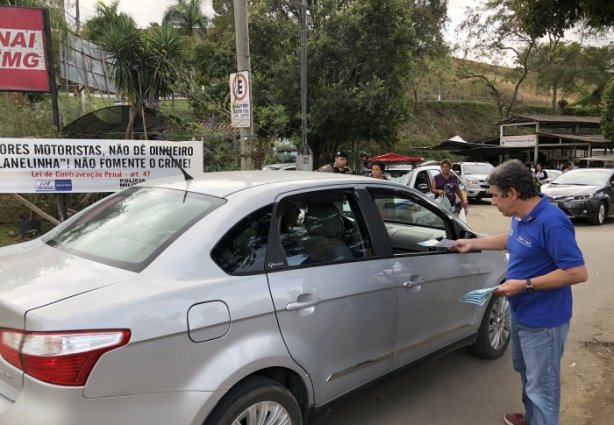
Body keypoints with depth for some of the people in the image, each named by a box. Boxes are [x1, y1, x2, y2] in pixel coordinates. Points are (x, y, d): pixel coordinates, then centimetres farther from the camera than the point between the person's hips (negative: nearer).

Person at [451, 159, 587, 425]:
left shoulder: (551, 222, -28)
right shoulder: (521, 215, 0)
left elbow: (577, 272, -28)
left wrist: (525, 285, -27)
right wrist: (473, 244, 19)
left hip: (543, 321, -10)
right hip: (521, 313, 10)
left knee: (541, 385, 6)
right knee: (526, 372, 28)